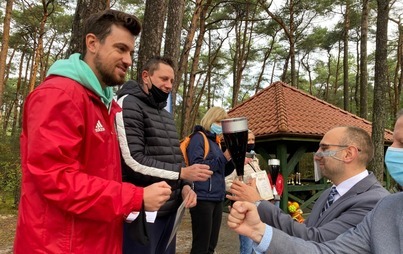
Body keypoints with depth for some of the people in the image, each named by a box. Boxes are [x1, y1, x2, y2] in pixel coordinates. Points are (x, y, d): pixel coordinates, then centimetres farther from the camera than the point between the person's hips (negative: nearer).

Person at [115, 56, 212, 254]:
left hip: (169, 210, 8)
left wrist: (185, 185, -1)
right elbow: (133, 162, -20)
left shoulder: (167, 116, 17)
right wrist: (183, 173, -17)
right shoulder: (129, 104, -9)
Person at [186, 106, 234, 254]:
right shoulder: (198, 137, -5)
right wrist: (223, 158, -16)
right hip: (203, 198, -8)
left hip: (217, 199, 8)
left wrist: (232, 160, 4)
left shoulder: (216, 141, 18)